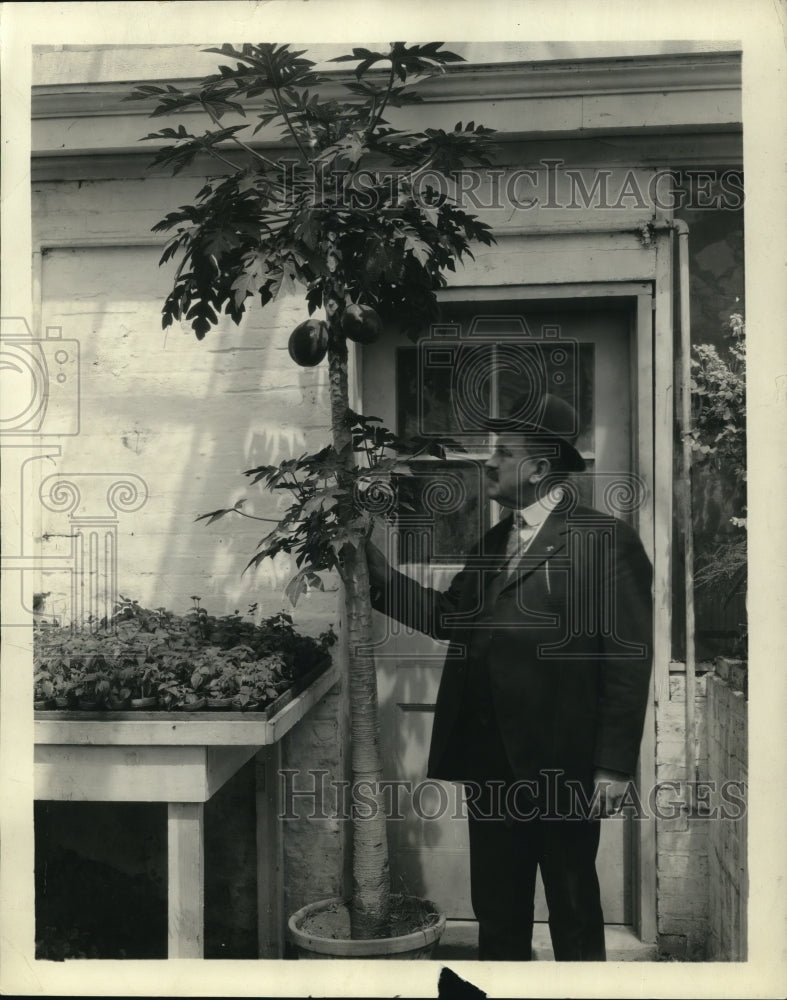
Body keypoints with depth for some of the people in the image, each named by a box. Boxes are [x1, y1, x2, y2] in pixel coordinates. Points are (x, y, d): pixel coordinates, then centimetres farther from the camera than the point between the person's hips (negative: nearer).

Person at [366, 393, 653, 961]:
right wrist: (380, 573, 0)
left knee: (574, 911, 12)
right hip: (491, 763, 7)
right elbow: (448, 616, 8)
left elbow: (629, 658, -13)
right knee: (497, 910, 18)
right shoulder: (494, 542, 14)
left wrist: (615, 765, -15)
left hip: (563, 766, -6)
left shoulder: (606, 540, -10)